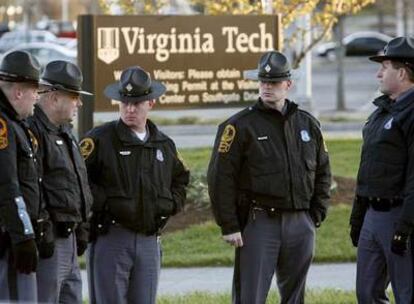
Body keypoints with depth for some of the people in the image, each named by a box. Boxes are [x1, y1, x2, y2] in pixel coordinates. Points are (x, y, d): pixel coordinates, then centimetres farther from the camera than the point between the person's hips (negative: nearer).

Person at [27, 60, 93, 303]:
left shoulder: (65, 134, 19)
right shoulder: (32, 131, -15)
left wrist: (82, 229, 20)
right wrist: (41, 235, -23)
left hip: (68, 237, 11)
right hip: (48, 244, -10)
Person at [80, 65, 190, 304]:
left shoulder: (165, 145, 14)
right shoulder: (100, 140, -4)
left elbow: (181, 178, 30)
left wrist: (172, 203, 12)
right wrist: (104, 202, -16)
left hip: (150, 240, 5)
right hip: (110, 237, -5)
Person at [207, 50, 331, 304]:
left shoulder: (307, 124, 12)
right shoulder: (240, 126, -4)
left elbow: (323, 172, 18)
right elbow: (221, 178, -7)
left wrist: (316, 216, 8)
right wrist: (229, 226, -12)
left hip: (300, 224, 5)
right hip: (259, 223, -5)